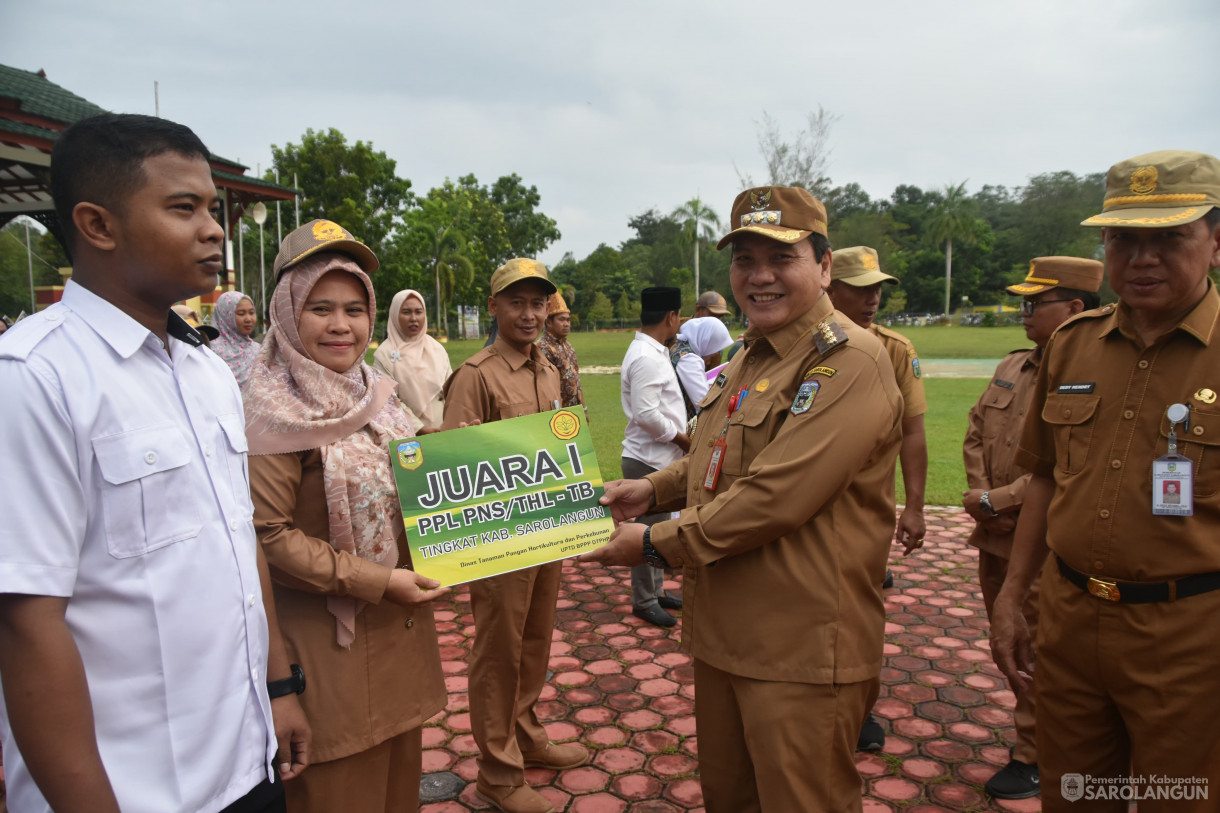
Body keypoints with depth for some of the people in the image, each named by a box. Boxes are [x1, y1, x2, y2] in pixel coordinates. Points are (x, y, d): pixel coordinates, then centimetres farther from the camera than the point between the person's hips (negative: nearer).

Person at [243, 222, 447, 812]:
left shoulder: (376, 394, 8)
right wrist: (376, 581, -20)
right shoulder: (274, 413, -14)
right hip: (329, 638, -6)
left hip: (402, 626, 7)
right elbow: (269, 534, -19)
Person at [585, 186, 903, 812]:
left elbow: (775, 496, -27)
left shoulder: (849, 362, -19)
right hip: (721, 634, 9)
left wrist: (656, 544, -18)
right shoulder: (749, 357, 11)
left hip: (802, 653, -8)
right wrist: (654, 490, 7)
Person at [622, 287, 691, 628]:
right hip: (648, 461, -10)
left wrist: (682, 435, 11)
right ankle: (644, 601, 16)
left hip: (659, 459, 10)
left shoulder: (652, 352, 12)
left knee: (657, 528, 20)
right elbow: (646, 415, -27)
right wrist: (682, 438, -14)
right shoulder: (646, 358, -21)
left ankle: (655, 590, 34)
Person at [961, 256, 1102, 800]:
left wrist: (999, 500, -19)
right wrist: (981, 495, -3)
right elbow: (976, 433, 12)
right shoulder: (1012, 368, 11)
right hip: (995, 537, 8)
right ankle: (1037, 731, 39)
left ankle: (1033, 758, 21)